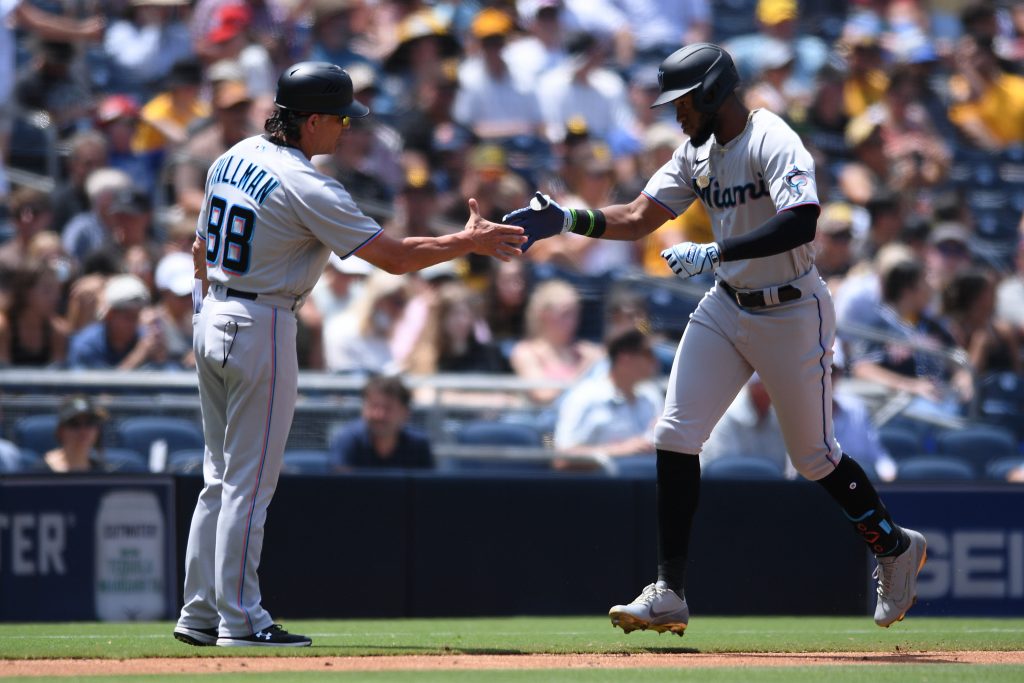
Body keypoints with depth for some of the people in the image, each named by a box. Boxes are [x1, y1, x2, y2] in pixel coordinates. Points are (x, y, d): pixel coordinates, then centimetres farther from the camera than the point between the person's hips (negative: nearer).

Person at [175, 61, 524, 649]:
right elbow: (394, 257, -17)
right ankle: (240, 620, 0)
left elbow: (202, 249, 16)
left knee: (223, 478, 14)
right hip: (262, 331, -9)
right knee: (250, 483, -3)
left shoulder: (235, 157, 7)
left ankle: (200, 614, 15)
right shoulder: (308, 188, -19)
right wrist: (472, 241, -8)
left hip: (212, 320, 9)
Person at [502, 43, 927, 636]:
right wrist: (567, 221, -7)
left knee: (816, 457, 4)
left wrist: (714, 252, -36)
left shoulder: (773, 143, -21)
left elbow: (800, 222, -35)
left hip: (793, 313, -8)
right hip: (727, 307, 8)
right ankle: (670, 594, -3)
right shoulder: (696, 153, 6)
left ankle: (896, 547, 30)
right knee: (676, 434, -5)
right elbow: (638, 218, 8)